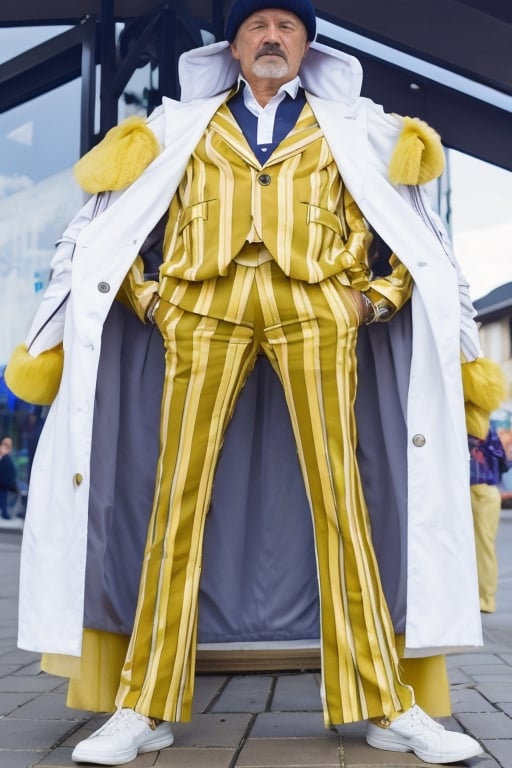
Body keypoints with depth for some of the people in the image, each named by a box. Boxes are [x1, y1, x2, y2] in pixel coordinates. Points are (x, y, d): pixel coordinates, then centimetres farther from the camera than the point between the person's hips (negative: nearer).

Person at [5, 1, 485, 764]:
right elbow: (111, 226, 20)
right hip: (207, 304, 1)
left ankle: (386, 706, -3)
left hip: (312, 305, 0)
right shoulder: (183, 124, 22)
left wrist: (376, 296, 4)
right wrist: (149, 298, 6)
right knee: (179, 496, -7)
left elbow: (415, 228, 19)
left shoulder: (350, 126, 22)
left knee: (339, 496, -8)